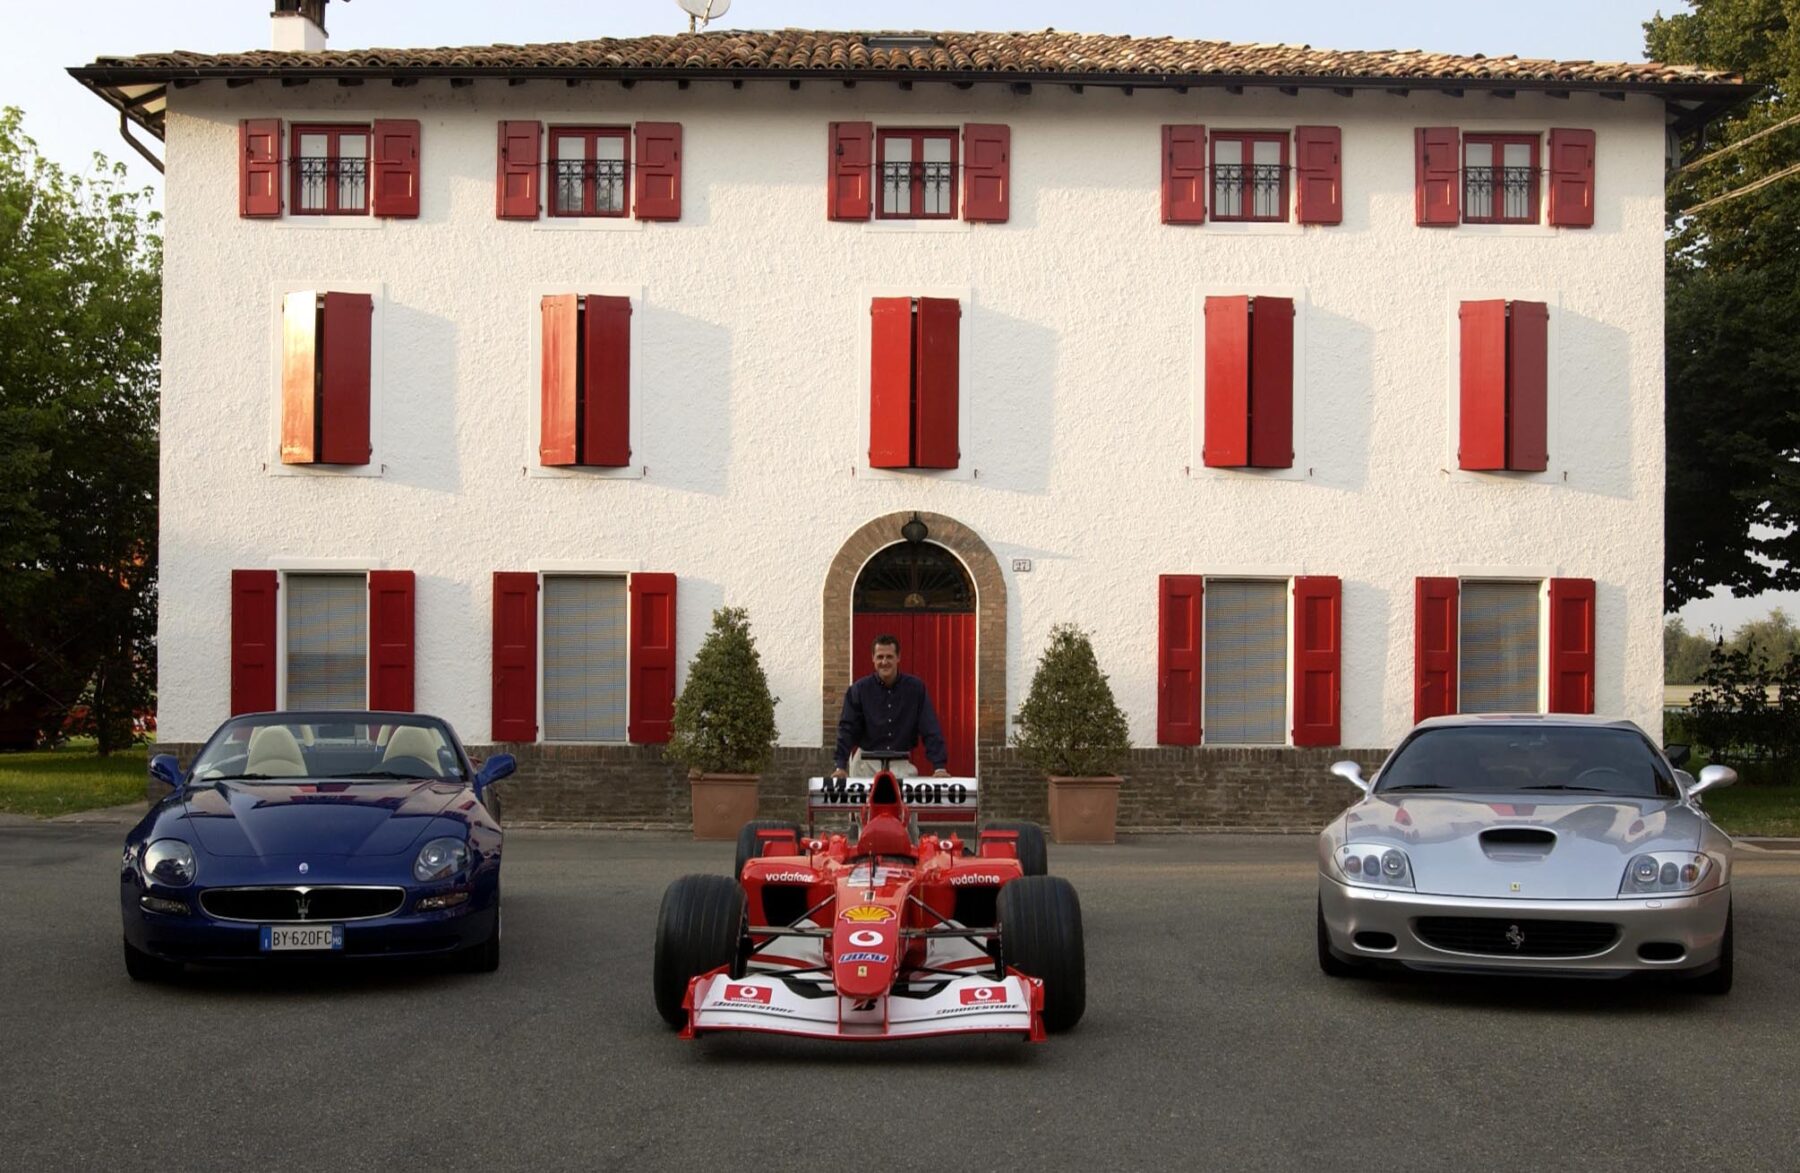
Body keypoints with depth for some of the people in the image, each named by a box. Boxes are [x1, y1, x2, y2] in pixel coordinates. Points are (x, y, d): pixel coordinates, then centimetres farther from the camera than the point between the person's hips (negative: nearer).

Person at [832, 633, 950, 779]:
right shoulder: (859, 689, -2)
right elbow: (847, 729, -5)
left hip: (901, 765, 0)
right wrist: (841, 766, -16)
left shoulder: (915, 688, -2)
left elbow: (930, 730, -5)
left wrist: (939, 766, -14)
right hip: (867, 764, 0)